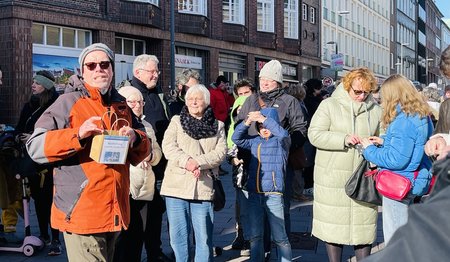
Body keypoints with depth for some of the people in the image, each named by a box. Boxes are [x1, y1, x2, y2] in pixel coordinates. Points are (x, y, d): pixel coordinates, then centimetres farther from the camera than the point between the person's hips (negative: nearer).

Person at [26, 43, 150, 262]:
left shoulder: (123, 107, 14)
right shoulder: (68, 102, -3)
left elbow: (140, 154, 19)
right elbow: (35, 146, -10)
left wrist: (135, 138, -4)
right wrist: (77, 134, -22)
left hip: (115, 215, 6)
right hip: (81, 213, -6)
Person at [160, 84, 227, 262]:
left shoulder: (217, 125, 13)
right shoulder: (177, 121, 13)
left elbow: (221, 152, 0)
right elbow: (168, 147, -2)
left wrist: (198, 162, -15)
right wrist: (186, 161, -17)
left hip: (204, 187, 0)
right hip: (177, 186, 0)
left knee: (204, 237, 2)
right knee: (178, 235, 3)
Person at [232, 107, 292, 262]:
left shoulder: (281, 141, 0)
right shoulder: (255, 141, 13)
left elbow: (282, 133, -21)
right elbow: (237, 138, 5)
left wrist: (263, 119, -22)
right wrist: (247, 122, -9)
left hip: (274, 195, -4)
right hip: (254, 195, 5)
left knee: (279, 236, 2)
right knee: (255, 235, 12)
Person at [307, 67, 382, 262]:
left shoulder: (375, 110, 8)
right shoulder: (329, 105, -1)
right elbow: (314, 134, -9)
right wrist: (344, 139, -19)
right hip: (332, 178, -2)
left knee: (364, 226, 5)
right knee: (333, 224, 6)